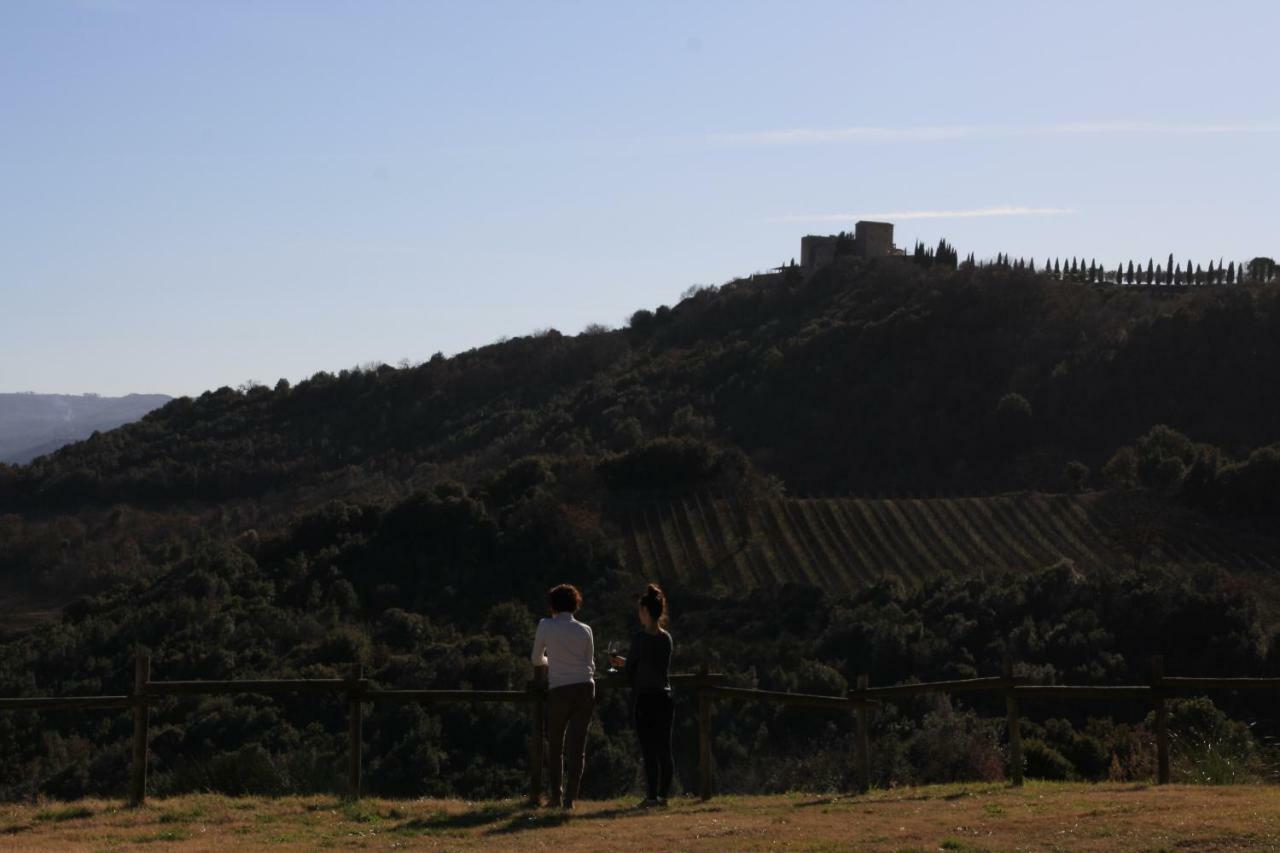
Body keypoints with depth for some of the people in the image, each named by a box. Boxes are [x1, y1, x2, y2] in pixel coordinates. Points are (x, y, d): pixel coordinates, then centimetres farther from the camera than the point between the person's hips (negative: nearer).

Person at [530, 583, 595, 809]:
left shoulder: (546, 626, 0)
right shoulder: (585, 631, 5)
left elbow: (536, 660, 11)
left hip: (559, 691, -2)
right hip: (585, 689, 2)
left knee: (556, 746, 14)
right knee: (578, 746, 5)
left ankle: (556, 797, 12)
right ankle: (570, 797, 1)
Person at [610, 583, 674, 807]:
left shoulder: (641, 638, -12)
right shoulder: (666, 638, 8)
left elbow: (632, 670, -8)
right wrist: (627, 662, 25)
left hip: (645, 698, -6)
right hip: (665, 696, 6)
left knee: (648, 749, -3)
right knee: (664, 748, 9)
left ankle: (652, 795, -3)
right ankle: (664, 795, 12)